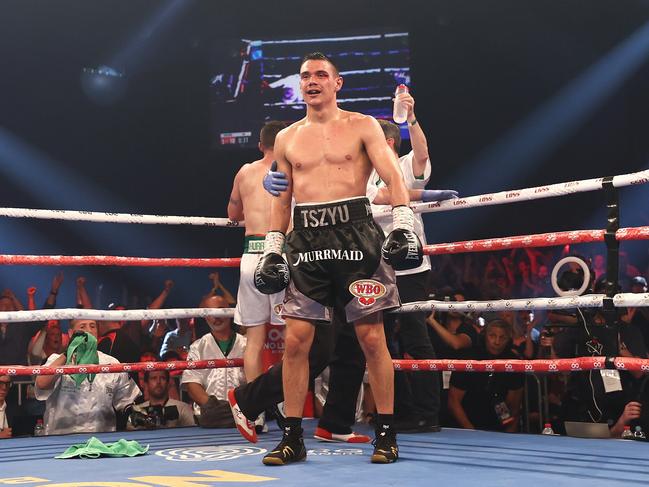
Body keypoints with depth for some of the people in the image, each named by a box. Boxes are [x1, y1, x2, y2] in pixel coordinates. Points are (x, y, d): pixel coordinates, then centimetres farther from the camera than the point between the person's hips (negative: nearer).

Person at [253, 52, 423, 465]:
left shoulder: (362, 126, 7)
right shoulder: (287, 138, 17)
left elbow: (393, 176, -3)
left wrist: (404, 224, -17)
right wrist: (273, 247, 12)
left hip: (354, 232, -3)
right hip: (306, 238, 3)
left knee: (372, 336, -2)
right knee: (296, 339, -2)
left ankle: (386, 435, 8)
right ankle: (292, 438, 7)